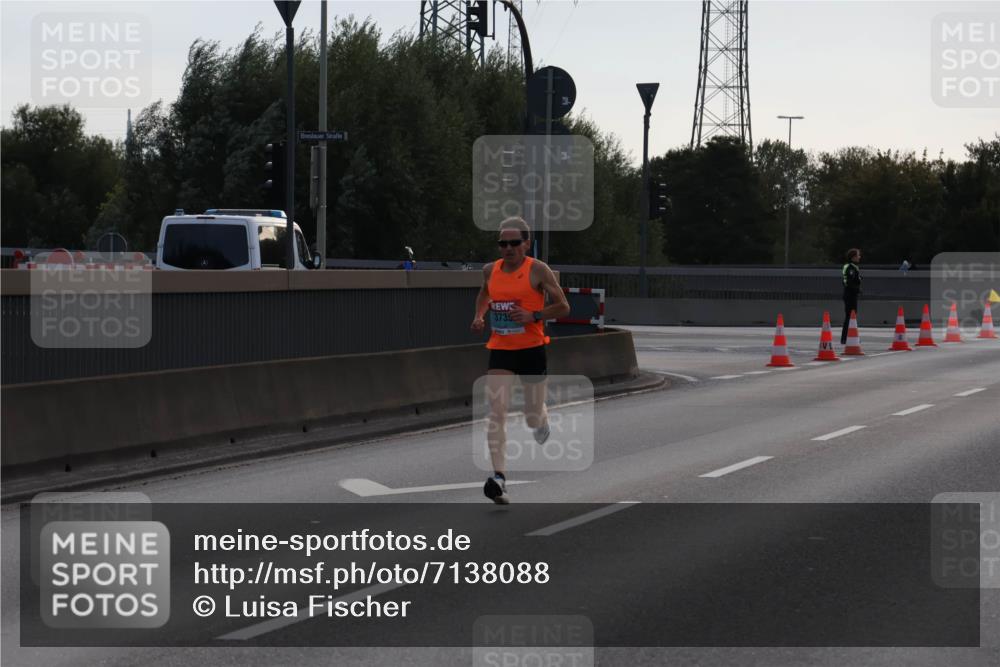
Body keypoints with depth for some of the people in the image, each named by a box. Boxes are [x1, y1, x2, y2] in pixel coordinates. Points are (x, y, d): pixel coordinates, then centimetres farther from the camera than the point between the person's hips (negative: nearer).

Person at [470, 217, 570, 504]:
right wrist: (479, 316, 8)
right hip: (500, 350, 3)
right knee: (496, 411, -15)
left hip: (532, 349, -3)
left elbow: (563, 308, -6)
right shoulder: (490, 270, 5)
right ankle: (499, 476, -20)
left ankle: (542, 422, 49)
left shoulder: (538, 270, -8)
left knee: (533, 417, 9)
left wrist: (533, 316, -20)